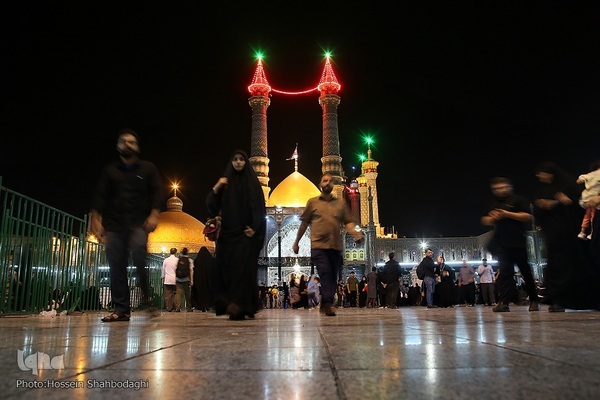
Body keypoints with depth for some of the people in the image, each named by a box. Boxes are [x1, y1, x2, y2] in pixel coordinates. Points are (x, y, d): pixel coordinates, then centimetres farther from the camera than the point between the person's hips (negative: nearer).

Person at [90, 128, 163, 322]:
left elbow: (157, 193, 4)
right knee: (116, 266, -3)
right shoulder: (109, 170, 16)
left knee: (138, 254, -26)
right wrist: (96, 220, -4)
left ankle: (147, 297, -10)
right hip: (114, 223, 3)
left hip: (138, 222, -2)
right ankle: (121, 309, 2)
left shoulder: (148, 168, 12)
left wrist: (153, 215, -11)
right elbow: (100, 197, 8)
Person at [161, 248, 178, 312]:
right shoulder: (177, 260, -4)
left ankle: (169, 308, 6)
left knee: (168, 294, 5)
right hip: (175, 280, -2)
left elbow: (163, 270, 10)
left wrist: (163, 278, 20)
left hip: (167, 280, 2)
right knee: (176, 294, 5)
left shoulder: (166, 260, 3)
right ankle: (175, 308, 4)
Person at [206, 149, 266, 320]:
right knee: (226, 268, -1)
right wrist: (216, 188, -7)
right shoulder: (225, 182, 15)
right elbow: (211, 204, 8)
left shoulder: (252, 182, 6)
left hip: (245, 232, -4)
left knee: (243, 267, -13)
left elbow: (258, 207, -2)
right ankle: (229, 304, 3)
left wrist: (255, 228, -14)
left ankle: (239, 306, -20)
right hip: (227, 232, 4)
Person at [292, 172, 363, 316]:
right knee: (325, 274, -15)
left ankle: (325, 304, 18)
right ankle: (328, 304, -13)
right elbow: (304, 223, 11)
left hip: (336, 246, 3)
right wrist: (296, 242, 12)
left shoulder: (341, 203, 14)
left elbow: (348, 222, 8)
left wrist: (354, 232, -14)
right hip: (318, 245, -3)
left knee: (332, 276, 7)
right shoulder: (312, 202, 9)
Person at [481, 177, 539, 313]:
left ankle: (534, 300, 22)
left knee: (525, 271, 6)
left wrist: (508, 214, -18)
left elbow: (528, 217, -10)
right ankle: (503, 302, -8)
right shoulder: (493, 204, 17)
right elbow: (485, 220, 19)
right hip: (501, 243, 4)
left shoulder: (519, 200, 0)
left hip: (517, 242, -4)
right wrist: (492, 218, -4)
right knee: (504, 271, -3)